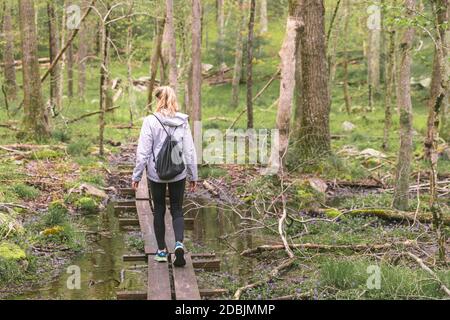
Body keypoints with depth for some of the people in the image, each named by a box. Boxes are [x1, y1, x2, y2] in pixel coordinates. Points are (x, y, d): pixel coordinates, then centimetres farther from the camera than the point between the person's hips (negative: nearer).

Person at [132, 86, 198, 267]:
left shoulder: (150, 121, -11)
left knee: (159, 210, 14)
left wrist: (137, 175, 0)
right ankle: (179, 243, -11)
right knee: (177, 210, 11)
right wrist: (193, 176, 9)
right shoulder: (183, 121, -3)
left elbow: (143, 152, -10)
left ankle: (162, 250, 20)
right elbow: (190, 151, 0)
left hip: (156, 174, -1)